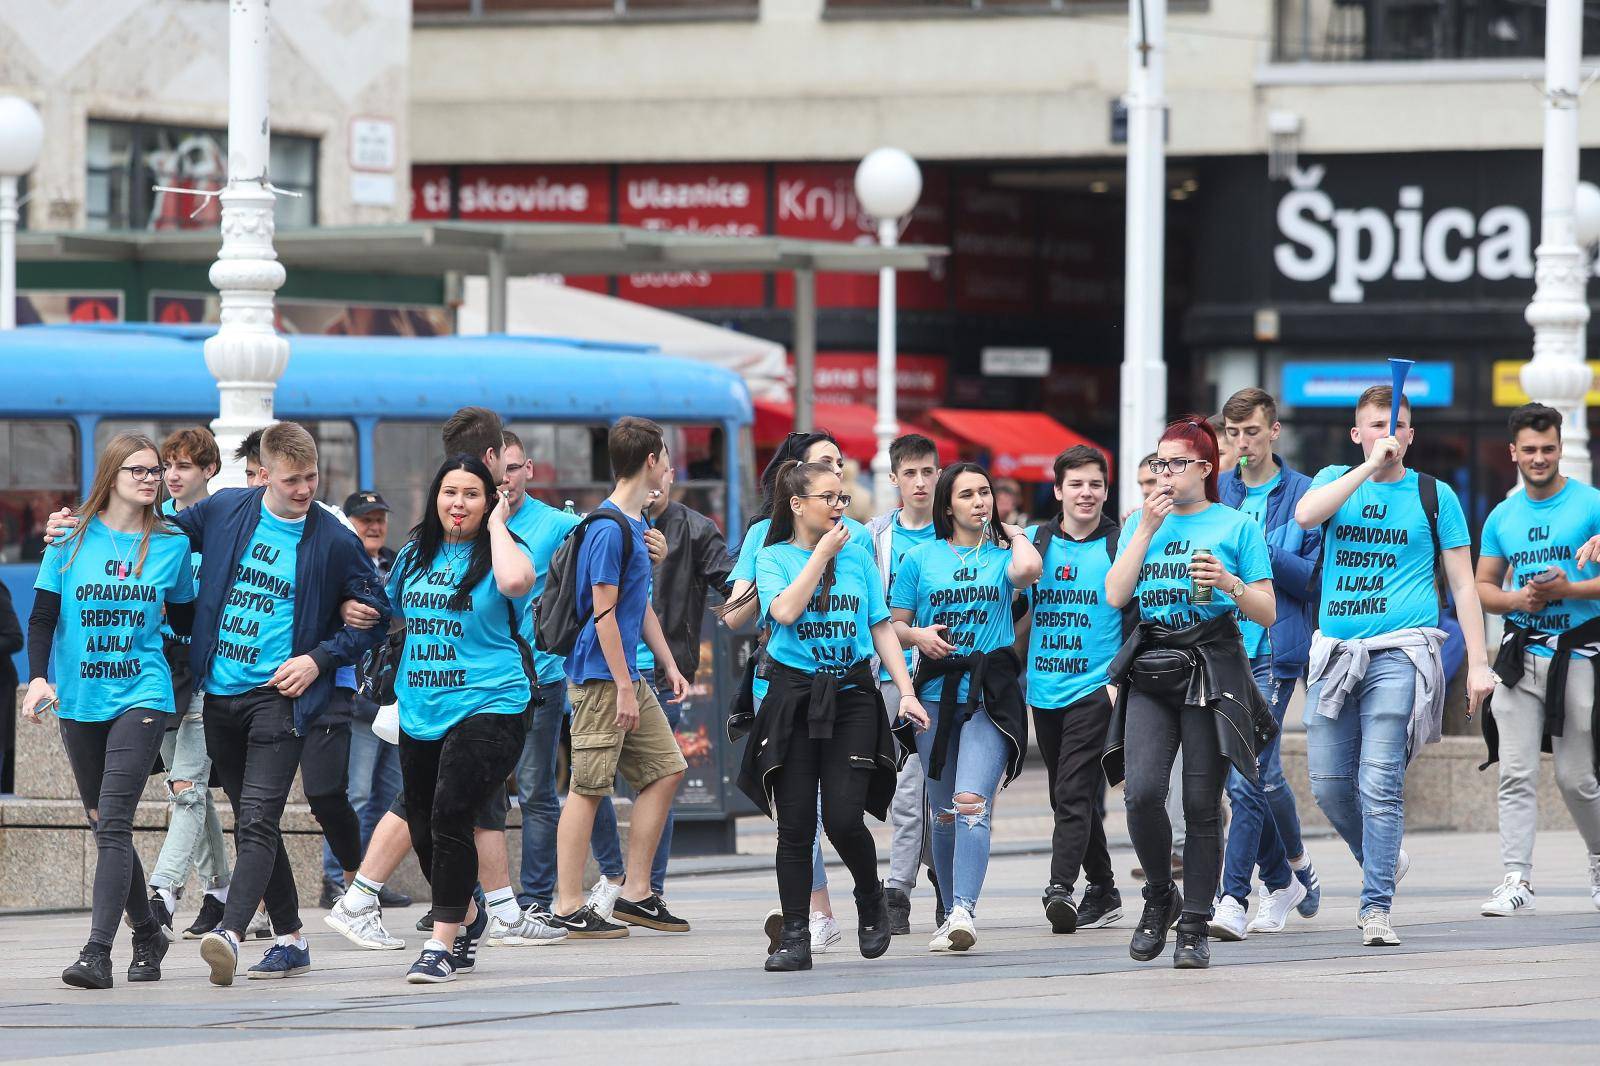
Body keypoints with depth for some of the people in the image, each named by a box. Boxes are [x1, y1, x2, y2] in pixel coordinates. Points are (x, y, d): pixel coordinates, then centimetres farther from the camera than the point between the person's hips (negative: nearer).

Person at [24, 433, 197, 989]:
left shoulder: (172, 543, 3)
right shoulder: (72, 539, 2)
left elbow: (185, 618, 18)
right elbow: (42, 616, 1)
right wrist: (39, 676, -10)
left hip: (141, 695, -2)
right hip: (79, 700, 2)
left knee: (113, 821, -16)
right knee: (103, 824, 10)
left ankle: (98, 951, -22)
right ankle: (147, 934, 28)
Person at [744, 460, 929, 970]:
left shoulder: (858, 557, 11)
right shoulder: (773, 558, 3)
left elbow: (881, 627, 12)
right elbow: (785, 611, -15)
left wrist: (906, 691, 3)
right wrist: (821, 555, -9)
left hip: (852, 696, 1)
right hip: (794, 695, -1)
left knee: (844, 817, -10)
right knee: (796, 824, -3)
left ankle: (870, 899, 17)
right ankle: (795, 937, 3)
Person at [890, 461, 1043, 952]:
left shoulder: (1003, 554, 6)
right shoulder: (921, 558, 10)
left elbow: (1028, 569, -18)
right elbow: (894, 624, 13)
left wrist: (1014, 534, 1)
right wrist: (919, 636, -8)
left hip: (989, 695, -3)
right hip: (935, 693, 3)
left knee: (972, 804, -19)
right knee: (944, 814, 9)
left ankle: (964, 912, -27)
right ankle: (951, 915, 20)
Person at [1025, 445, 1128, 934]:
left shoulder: (1120, 546, -1)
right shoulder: (1033, 541, 9)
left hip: (1095, 687, -5)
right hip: (1044, 688, 5)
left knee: (1074, 793, -16)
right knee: (1067, 796, 11)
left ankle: (1061, 888, -25)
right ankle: (1102, 890, 22)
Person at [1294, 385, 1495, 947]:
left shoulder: (1433, 495, 7)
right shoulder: (1336, 480, 12)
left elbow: (1463, 584, 7)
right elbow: (1305, 515, -12)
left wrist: (1479, 663, 0)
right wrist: (1370, 465, -13)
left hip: (1398, 652, -3)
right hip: (1334, 652, 3)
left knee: (1379, 784, -13)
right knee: (1328, 783, 5)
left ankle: (1376, 908, -12)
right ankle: (1384, 860, 31)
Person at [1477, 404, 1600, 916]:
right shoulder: (1502, 517, 12)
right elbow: (1483, 586, 17)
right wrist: (1518, 598, -3)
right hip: (1521, 656, 3)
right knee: (1516, 776, -7)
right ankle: (1517, 881, -9)